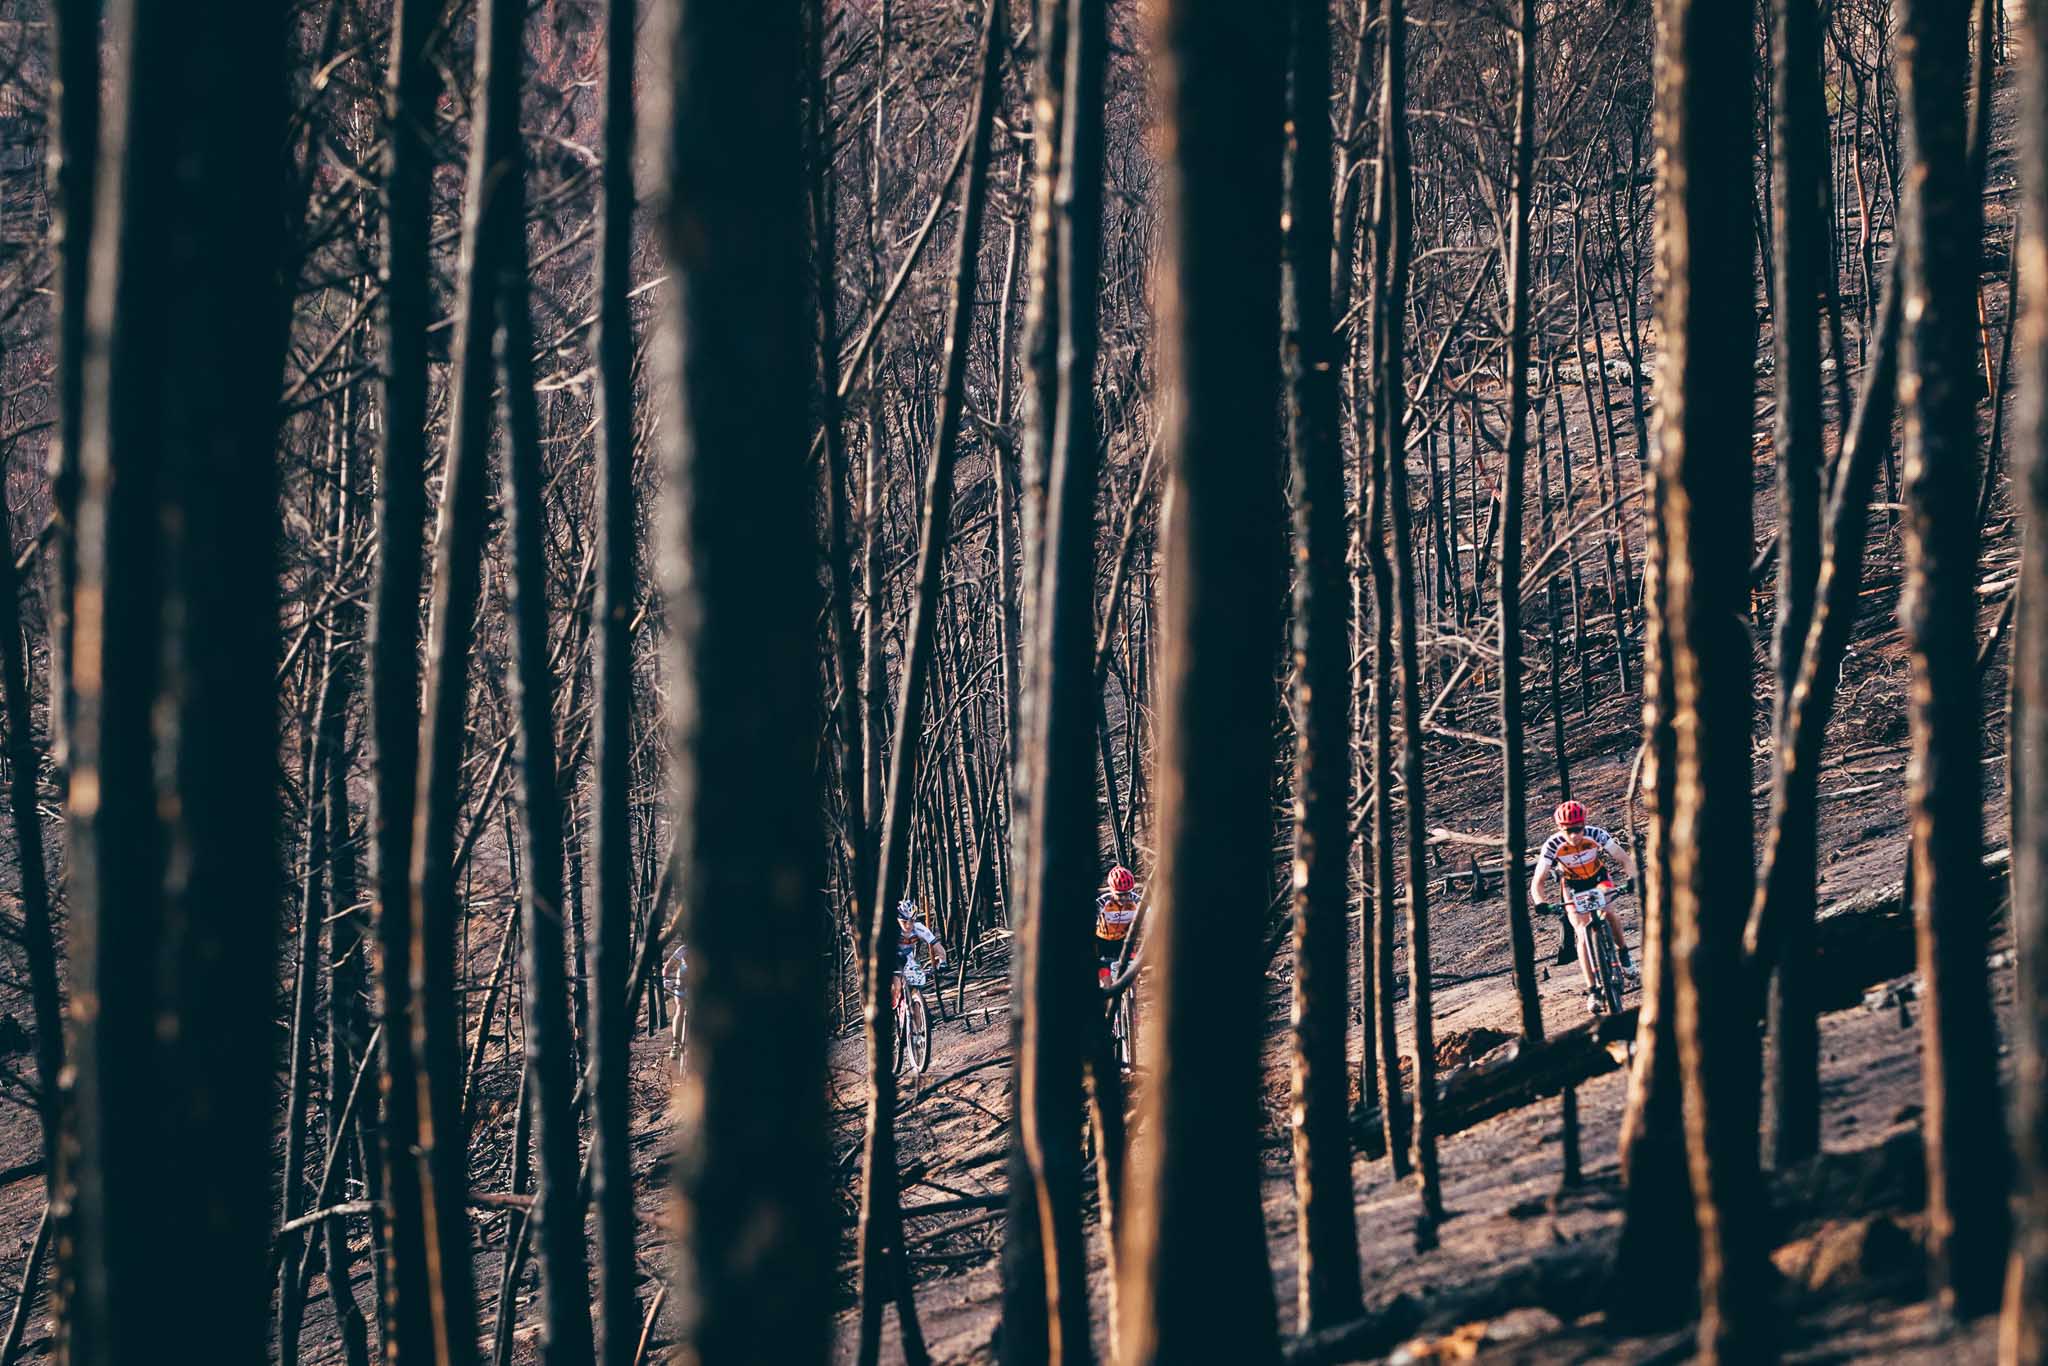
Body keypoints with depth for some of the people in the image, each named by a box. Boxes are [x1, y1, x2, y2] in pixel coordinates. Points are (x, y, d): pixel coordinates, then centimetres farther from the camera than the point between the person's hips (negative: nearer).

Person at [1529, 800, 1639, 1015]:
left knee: (1608, 912, -27)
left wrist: (1632, 879, -50)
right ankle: (1592, 991, -12)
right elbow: (1537, 883, -30)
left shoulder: (1595, 835, -29)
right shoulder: (1553, 846, -29)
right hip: (1573, 887, 0)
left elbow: (1624, 860, -30)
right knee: (1583, 934, -15)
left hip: (1599, 878, 0)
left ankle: (1623, 953, 2)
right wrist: (1540, 902, -50)